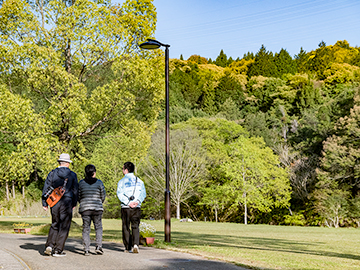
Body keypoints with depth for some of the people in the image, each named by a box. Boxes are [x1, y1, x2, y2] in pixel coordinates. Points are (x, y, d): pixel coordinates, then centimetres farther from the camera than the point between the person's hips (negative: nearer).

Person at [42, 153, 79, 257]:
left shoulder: (52, 173, 3)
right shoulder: (72, 175, 1)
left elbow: (46, 189, 1)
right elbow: (75, 190, 4)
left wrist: (45, 203, 6)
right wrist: (74, 204, 14)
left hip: (54, 203, 2)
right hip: (67, 203, -2)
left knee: (55, 225, 18)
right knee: (64, 226, 3)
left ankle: (49, 245, 5)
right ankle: (58, 250, 3)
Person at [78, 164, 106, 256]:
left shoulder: (81, 183, 2)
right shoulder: (99, 182, -1)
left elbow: (78, 196, 7)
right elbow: (103, 196, 4)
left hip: (85, 208, 1)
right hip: (97, 208, -1)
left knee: (86, 229, 5)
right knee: (98, 227, 12)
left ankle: (86, 249, 1)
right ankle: (98, 246, 0)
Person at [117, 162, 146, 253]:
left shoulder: (122, 181, 0)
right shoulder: (139, 181, 10)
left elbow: (119, 193, -11)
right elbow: (143, 193, 1)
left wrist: (128, 203, -13)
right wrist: (137, 201, -8)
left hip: (125, 208, -2)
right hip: (137, 208, 2)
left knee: (126, 228, 7)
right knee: (135, 227, 3)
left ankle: (128, 247, 11)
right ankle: (135, 244, -17)